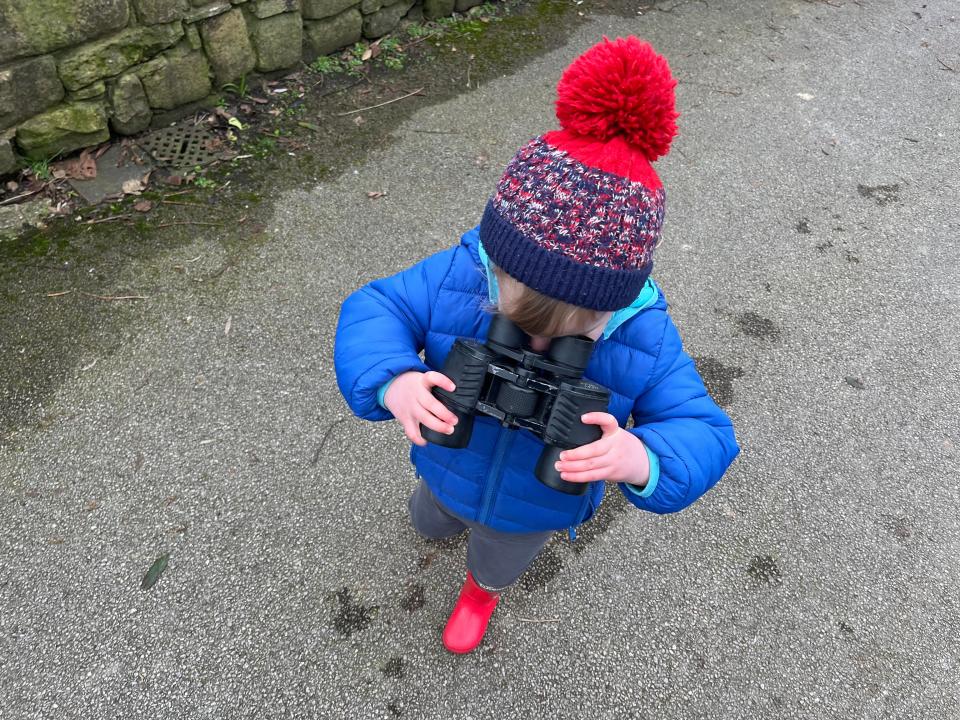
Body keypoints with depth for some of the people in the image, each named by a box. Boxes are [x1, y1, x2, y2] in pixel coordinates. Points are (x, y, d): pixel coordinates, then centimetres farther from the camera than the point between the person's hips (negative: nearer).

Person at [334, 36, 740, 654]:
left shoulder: (646, 341, -37)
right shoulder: (455, 276, -36)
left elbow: (704, 433, -32)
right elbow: (374, 309, -27)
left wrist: (641, 460, -56)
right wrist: (395, 382, -50)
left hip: (539, 508, -1)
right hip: (451, 472, 2)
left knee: (495, 566, 34)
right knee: (429, 522, 38)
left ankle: (482, 590, 75)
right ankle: (456, 514, 78)